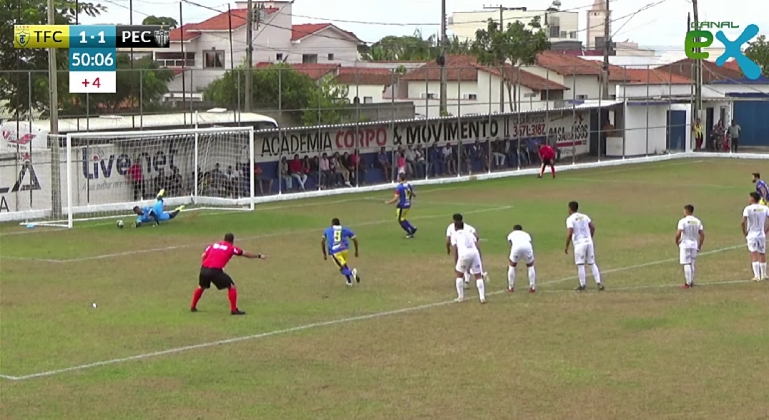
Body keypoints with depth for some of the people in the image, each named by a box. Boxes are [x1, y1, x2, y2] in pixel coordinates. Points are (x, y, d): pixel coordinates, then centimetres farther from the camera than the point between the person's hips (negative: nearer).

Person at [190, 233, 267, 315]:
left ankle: (193, 307, 35)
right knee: (231, 286, 9)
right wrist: (259, 256, 27)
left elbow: (203, 256, 14)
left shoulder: (213, 245, 23)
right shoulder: (231, 248, 13)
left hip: (204, 269, 5)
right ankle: (234, 310, 4)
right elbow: (246, 254, 17)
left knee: (201, 287, 31)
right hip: (216, 271, -5)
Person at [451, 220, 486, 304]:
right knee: (478, 276, 9)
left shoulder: (454, 234, 19)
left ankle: (460, 297, 19)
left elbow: (455, 250, 7)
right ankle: (482, 297, -3)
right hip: (474, 253, 3)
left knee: (459, 275, 19)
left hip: (464, 254, -3)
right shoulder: (469, 232, 29)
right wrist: (480, 260, 19)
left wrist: (455, 264, 10)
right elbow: (477, 247, 18)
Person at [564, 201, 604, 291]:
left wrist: (567, 246, -7)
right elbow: (592, 227, 7)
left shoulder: (570, 219, -5)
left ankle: (583, 285, 3)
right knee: (592, 263, 11)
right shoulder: (584, 216, 12)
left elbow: (569, 234, -14)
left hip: (579, 244, -5)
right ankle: (598, 283, 5)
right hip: (589, 242, 5)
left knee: (580, 265, 1)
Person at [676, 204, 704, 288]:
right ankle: (691, 282, 17)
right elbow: (702, 235, 4)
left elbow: (678, 234, -20)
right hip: (694, 245, 5)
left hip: (685, 245, -5)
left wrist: (677, 241, -1)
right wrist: (699, 246, 13)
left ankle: (687, 283, -3)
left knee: (686, 264, -3)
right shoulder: (697, 221, 5)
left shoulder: (683, 221, -11)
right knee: (693, 264, 13)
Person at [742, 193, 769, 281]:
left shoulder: (748, 208, -11)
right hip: (762, 235, 4)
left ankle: (757, 276, -12)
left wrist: (744, 232, -6)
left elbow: (743, 222, -20)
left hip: (751, 235, -4)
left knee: (754, 255, -5)